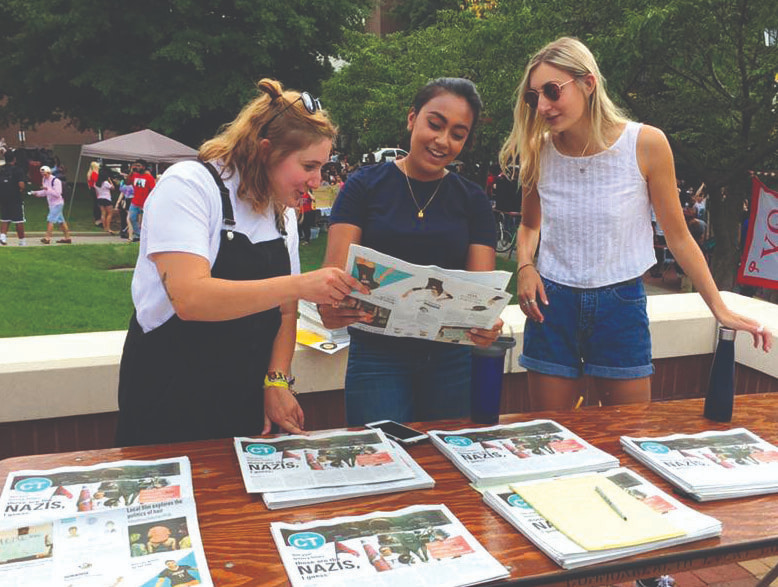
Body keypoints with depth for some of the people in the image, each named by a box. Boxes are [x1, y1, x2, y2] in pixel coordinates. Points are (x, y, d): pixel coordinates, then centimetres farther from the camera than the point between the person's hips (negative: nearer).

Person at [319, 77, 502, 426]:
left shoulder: (473, 201, 6)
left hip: (450, 360, 3)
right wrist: (330, 308, -31)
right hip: (377, 357, -2)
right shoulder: (366, 186, -1)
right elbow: (336, 271, -9)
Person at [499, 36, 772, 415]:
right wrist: (525, 267, -5)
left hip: (622, 303, -1)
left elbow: (678, 236, -1)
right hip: (552, 303, 2)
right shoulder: (539, 151, -4)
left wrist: (720, 309, -2)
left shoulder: (646, 144, -10)